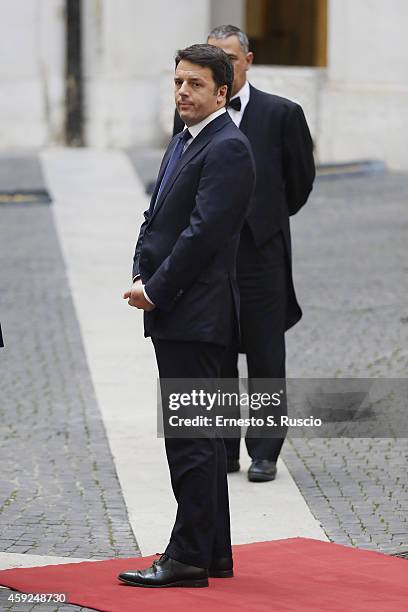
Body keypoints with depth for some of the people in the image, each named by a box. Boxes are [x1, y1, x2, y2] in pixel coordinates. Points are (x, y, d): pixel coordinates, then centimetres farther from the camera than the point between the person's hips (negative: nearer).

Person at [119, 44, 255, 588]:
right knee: (200, 436, 13)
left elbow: (204, 232, -19)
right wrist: (142, 278, 3)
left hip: (195, 313, -10)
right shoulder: (183, 142, 18)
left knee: (190, 438, -8)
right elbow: (157, 218, 19)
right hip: (174, 315, 10)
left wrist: (155, 290, -14)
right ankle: (214, 553, 20)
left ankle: (189, 558, -6)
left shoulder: (227, 148, -13)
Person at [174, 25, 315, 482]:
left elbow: (301, 178, 9)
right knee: (214, 359, 8)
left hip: (261, 251, -2)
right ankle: (222, 451, 16)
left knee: (266, 359, 2)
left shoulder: (281, 114, -3)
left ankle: (264, 453, 10)